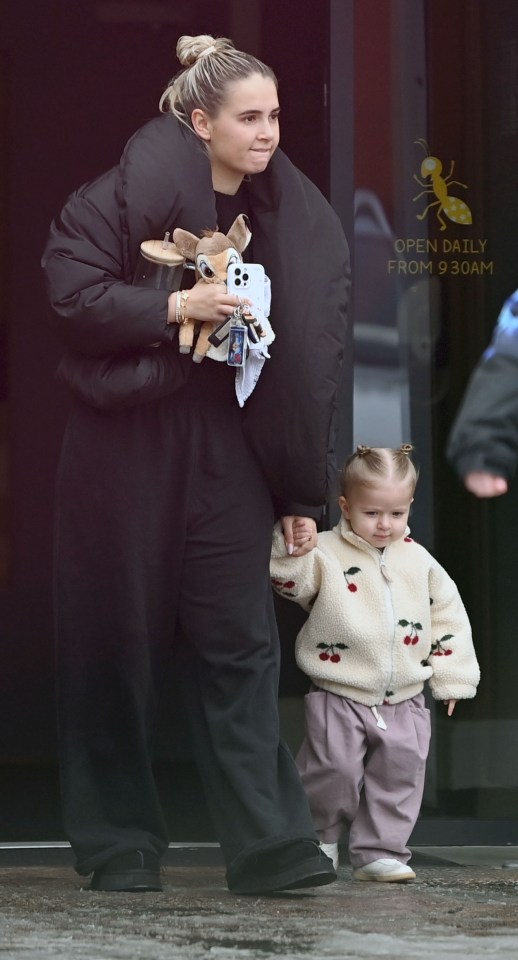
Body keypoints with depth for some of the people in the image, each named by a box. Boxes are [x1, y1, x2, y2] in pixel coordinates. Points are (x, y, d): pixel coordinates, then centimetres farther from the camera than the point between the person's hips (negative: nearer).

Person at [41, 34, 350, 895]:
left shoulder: (294, 217, 2)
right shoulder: (140, 187, -11)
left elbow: (311, 361, 4)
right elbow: (71, 285, -13)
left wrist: (302, 495, 3)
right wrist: (176, 306, -22)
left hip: (228, 452, 3)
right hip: (126, 444, -3)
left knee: (239, 643, -3)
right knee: (118, 643, 5)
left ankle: (267, 841, -5)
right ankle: (118, 844, 15)